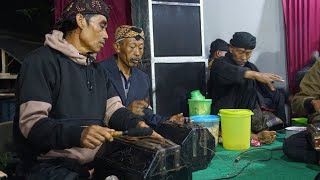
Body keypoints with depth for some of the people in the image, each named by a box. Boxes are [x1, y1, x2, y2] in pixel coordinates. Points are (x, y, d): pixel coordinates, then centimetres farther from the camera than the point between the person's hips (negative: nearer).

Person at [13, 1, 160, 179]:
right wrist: (77, 135, -35)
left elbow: (113, 109, 9)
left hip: (96, 163, 8)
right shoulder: (42, 60, -9)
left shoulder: (98, 69, 18)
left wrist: (136, 124, -12)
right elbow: (31, 122, -18)